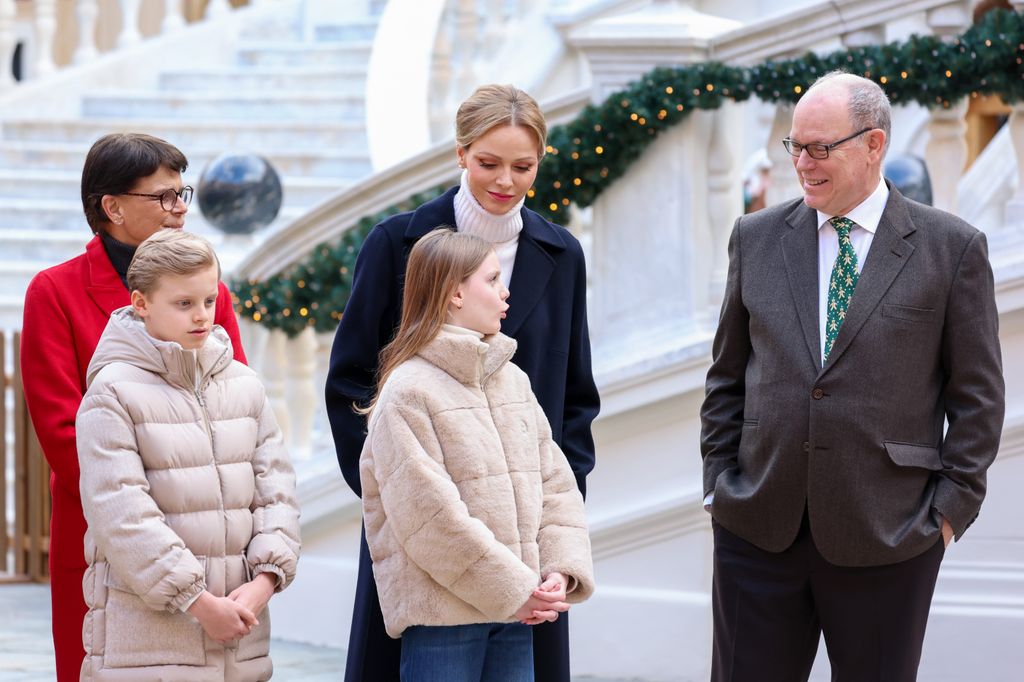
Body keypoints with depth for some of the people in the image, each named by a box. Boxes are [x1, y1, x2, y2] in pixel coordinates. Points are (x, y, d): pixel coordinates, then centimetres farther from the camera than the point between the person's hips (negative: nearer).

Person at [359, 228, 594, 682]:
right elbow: (432, 517, -15)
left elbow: (555, 482, 11)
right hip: (441, 613, -6)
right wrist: (512, 588, -14)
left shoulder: (513, 380, 13)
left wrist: (563, 571, -4)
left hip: (516, 610, 7)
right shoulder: (407, 392, -9)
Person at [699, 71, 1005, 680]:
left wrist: (952, 507, -5)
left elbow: (978, 396, 1)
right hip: (759, 527, 3)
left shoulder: (953, 248, -1)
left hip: (887, 534, -2)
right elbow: (728, 374, 14)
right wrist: (719, 479, 6)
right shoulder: (757, 238, 8)